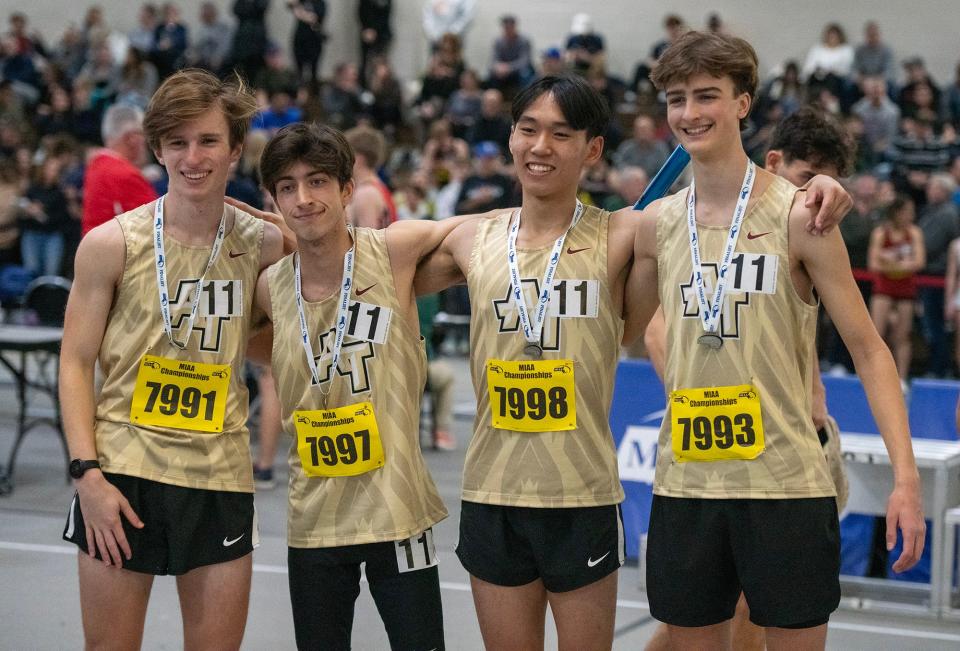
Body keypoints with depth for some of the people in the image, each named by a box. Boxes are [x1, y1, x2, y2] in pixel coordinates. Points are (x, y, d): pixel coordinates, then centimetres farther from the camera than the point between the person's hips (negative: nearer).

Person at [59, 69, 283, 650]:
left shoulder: (262, 245, 2)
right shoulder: (111, 243, -4)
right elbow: (76, 363, -2)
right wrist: (87, 471, -11)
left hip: (221, 477, 2)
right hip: (122, 473, -2)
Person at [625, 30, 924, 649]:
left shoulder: (798, 215, -6)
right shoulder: (657, 223, 7)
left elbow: (869, 349, -7)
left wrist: (906, 476, -14)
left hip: (786, 486, -4)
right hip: (685, 485, 4)